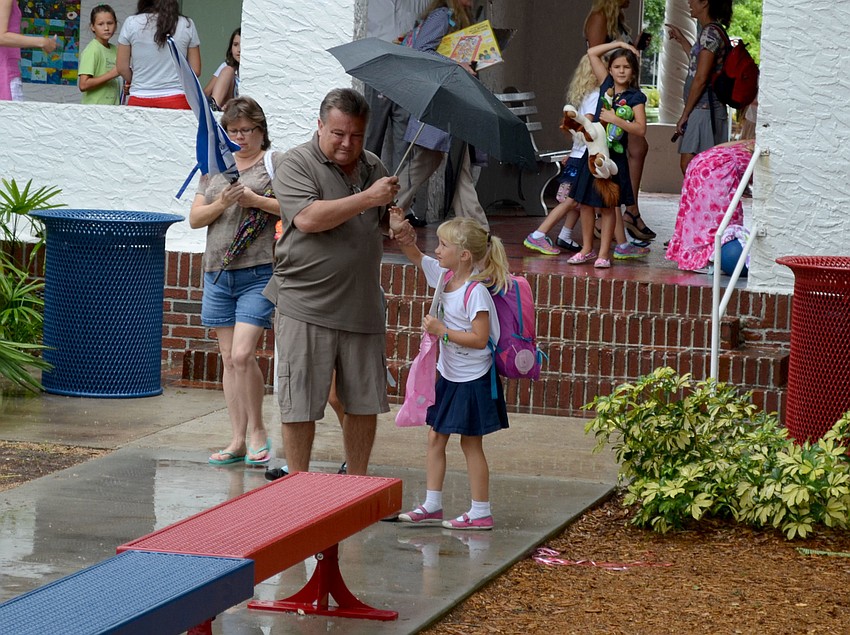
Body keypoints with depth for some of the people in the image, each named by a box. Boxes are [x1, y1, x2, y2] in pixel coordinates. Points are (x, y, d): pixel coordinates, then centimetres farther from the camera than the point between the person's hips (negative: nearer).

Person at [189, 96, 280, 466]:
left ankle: (257, 430, 2)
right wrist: (222, 203, -8)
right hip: (218, 270, 5)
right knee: (229, 359, 7)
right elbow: (195, 217, 10)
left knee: (242, 354, -15)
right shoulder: (216, 167, 15)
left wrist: (255, 200, -15)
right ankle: (238, 440, 12)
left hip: (258, 272, -5)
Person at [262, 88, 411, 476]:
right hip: (306, 308, -5)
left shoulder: (373, 167, 14)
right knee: (299, 405, -1)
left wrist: (401, 233, 3)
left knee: (365, 403, 10)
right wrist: (368, 197, -21)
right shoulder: (296, 165, -6)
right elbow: (309, 218, -22)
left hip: (363, 306, 6)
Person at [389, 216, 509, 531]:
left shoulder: (475, 292, -23)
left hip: (472, 380, -8)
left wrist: (441, 330, -24)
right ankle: (432, 506, 18)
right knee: (435, 437, 11)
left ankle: (480, 513, 10)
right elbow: (415, 255, 12)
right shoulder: (444, 276, 1)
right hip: (448, 375, 8)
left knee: (471, 444, 1)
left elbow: (480, 338, -27)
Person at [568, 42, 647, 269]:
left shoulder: (635, 97, -6)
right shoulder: (606, 85, 6)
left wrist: (615, 119, -22)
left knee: (607, 206, 0)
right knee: (585, 202, 7)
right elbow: (592, 53, 9)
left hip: (614, 154, -5)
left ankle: (603, 254, 4)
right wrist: (618, 44, 6)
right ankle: (587, 249, 18)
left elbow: (641, 129, -15)